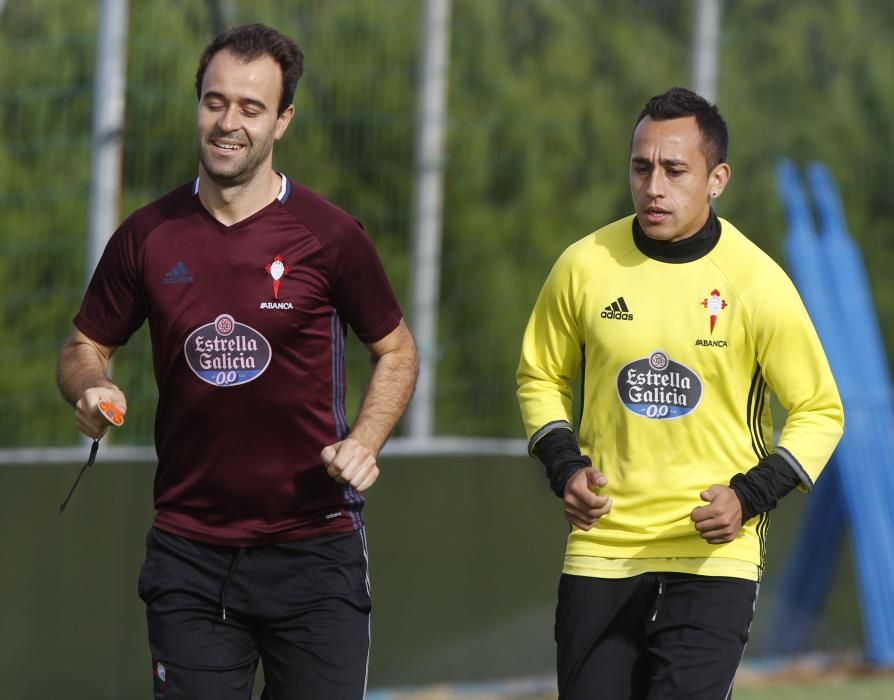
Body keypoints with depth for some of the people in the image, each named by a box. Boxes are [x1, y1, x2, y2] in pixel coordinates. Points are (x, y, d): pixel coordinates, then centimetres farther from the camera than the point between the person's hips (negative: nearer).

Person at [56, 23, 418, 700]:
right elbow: (84, 348, 13)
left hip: (313, 549, -2)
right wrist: (92, 388, -10)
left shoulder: (330, 235, -4)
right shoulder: (147, 236, 2)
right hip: (189, 558, 2)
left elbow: (396, 351, 8)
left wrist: (363, 443, -9)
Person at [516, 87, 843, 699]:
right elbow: (541, 376, 16)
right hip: (600, 553, 3)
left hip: (714, 558, -3)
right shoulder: (585, 266, -1)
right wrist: (564, 466, -2)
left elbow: (820, 411, 2)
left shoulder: (758, 283, -7)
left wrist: (751, 496, -12)